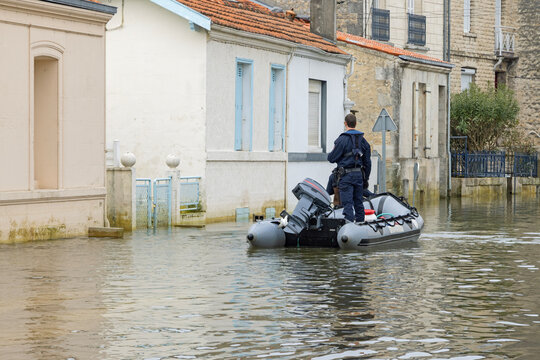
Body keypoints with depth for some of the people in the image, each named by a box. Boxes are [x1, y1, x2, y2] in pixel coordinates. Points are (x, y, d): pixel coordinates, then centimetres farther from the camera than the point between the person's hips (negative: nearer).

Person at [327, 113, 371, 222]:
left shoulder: (342, 139, -10)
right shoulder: (363, 140, 10)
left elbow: (332, 158, -7)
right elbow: (367, 162, 14)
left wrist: (331, 153, 18)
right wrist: (366, 178, 22)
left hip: (346, 176, -6)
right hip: (359, 175, 6)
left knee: (347, 204, -8)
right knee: (358, 203, 13)